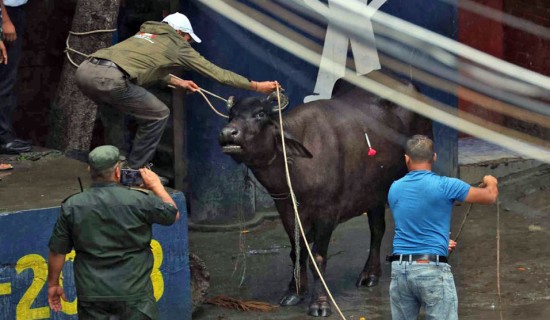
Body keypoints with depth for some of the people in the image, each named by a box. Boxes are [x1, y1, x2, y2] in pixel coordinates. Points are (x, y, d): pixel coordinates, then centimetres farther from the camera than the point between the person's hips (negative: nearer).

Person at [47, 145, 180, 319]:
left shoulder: (72, 206, -3)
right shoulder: (139, 201, -9)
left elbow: (57, 251, 2)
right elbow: (173, 215, 8)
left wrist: (53, 284, 16)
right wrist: (156, 185, 22)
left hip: (91, 294, 2)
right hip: (134, 294, -2)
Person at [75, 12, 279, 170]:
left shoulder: (145, 33, 33)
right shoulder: (177, 45, 16)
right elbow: (215, 72, 21)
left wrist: (178, 82, 55)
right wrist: (257, 86, 29)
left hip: (85, 70, 8)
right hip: (110, 78, -8)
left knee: (113, 111, 34)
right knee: (158, 114, 9)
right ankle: (134, 171, 13)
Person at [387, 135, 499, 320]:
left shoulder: (394, 189, 10)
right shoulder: (445, 186, -7)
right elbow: (490, 197, 3)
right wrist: (490, 182, 27)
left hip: (399, 269, 5)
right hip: (432, 270, -5)